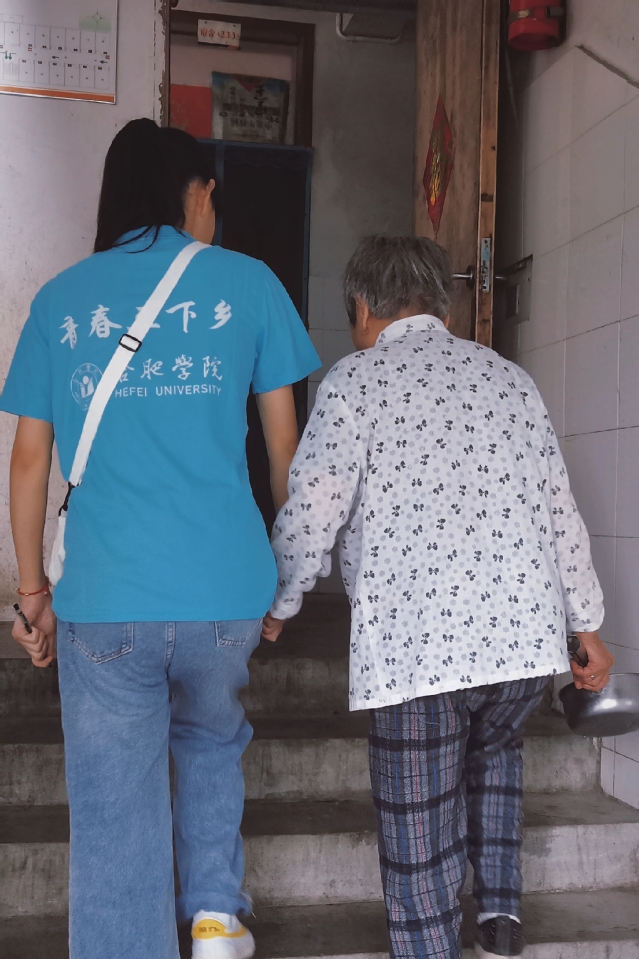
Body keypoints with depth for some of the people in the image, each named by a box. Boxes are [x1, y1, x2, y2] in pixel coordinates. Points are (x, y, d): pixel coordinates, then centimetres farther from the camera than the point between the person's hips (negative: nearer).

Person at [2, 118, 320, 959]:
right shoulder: (245, 282, 5)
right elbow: (284, 441, 7)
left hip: (104, 598, 0)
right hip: (225, 589, 1)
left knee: (114, 822, 10)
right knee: (212, 742, 28)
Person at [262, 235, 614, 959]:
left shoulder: (356, 379, -1)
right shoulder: (511, 379, 14)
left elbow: (311, 514, -5)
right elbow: (561, 514, 16)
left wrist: (278, 606, 13)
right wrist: (588, 627, 25)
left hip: (413, 648, -5)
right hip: (528, 635, 6)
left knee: (419, 853, 6)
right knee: (493, 750, 34)